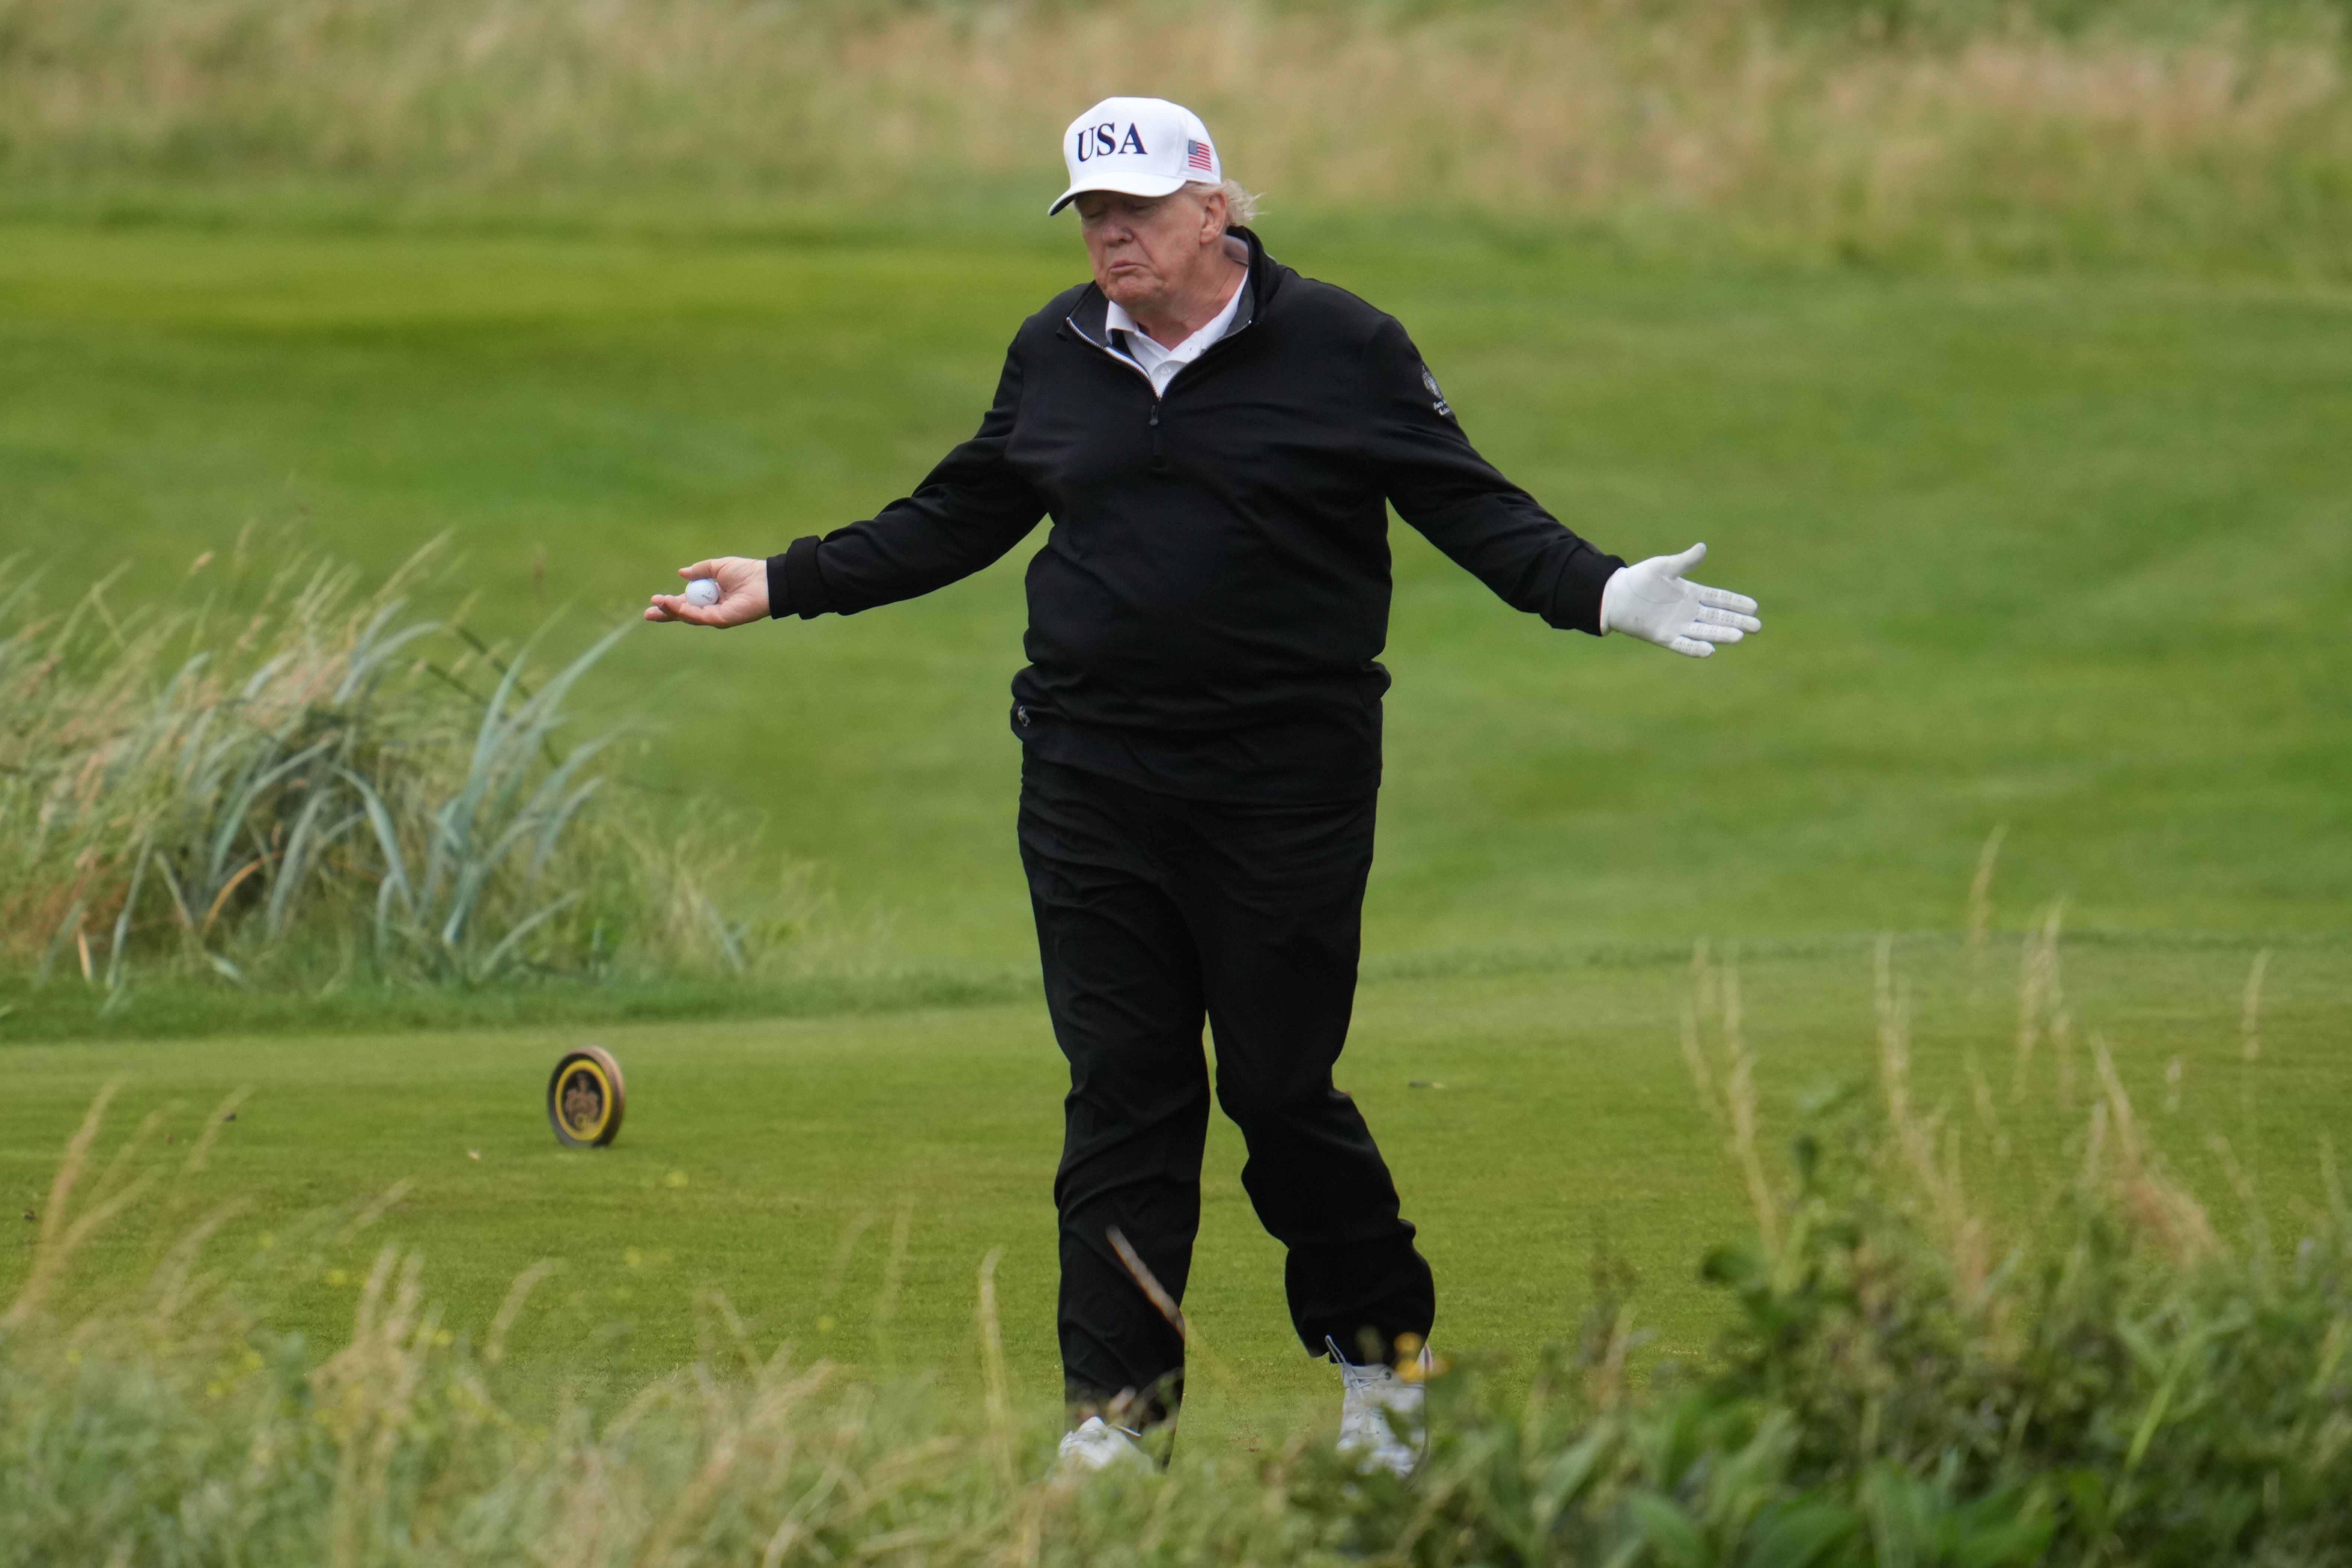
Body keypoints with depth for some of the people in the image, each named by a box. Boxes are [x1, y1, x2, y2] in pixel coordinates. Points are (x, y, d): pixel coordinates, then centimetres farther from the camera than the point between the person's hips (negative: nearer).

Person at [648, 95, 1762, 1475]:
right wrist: (789, 584, 17)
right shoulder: (1055, 354, 10)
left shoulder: (1341, 347, -2)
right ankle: (1118, 1400, 8)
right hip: (1094, 780, 4)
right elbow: (954, 520, 20)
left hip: (1287, 784, -3)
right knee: (1121, 1087, 2)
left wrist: (1599, 592, -16)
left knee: (1283, 1087, 0)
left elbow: (1469, 506, -2)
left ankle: (1382, 1351, 22)